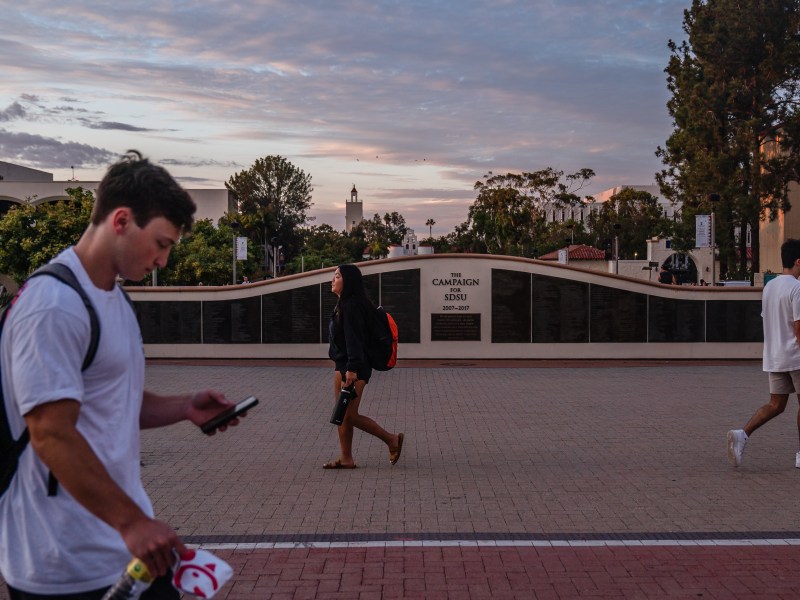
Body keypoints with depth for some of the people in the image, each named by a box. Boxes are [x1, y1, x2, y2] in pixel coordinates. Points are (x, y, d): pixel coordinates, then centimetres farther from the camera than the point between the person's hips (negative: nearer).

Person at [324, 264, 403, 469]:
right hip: (343, 365, 10)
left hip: (353, 367, -10)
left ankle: (391, 439, 5)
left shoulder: (352, 305, -16)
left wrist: (352, 368, -27)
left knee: (350, 415, -6)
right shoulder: (344, 304, 16)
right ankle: (346, 458, 14)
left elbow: (354, 338, -22)